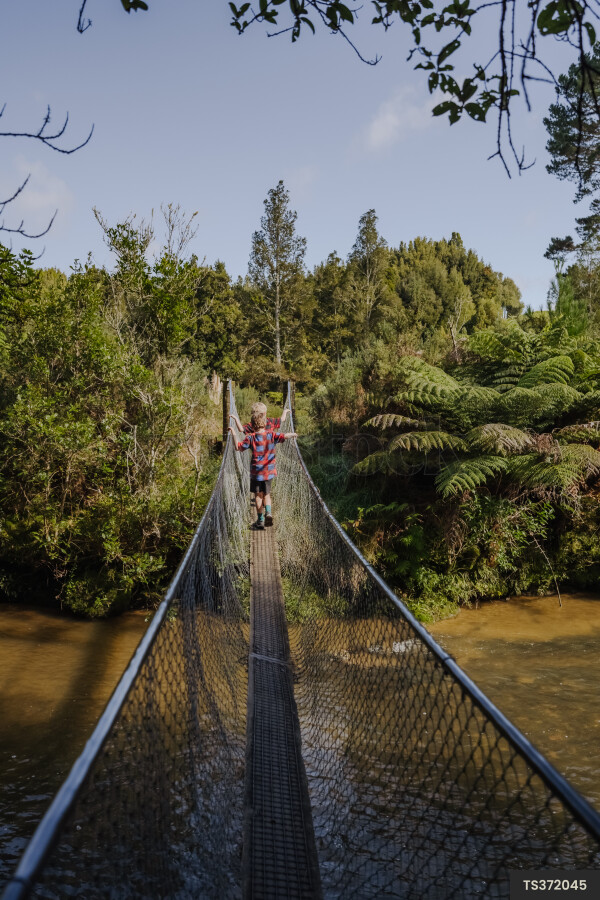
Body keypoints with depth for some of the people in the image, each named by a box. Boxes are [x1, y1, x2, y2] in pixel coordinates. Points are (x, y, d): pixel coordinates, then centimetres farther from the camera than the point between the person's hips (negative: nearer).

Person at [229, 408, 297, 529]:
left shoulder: (250, 437, -11)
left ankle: (260, 520, 11)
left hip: (256, 471, -2)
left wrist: (233, 434, -3)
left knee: (258, 496, 9)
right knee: (266, 494, 18)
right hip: (269, 471, 2)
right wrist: (293, 434, 3)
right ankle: (268, 513, -5)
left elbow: (238, 447, -10)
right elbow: (284, 436, -15)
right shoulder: (271, 434, -7)